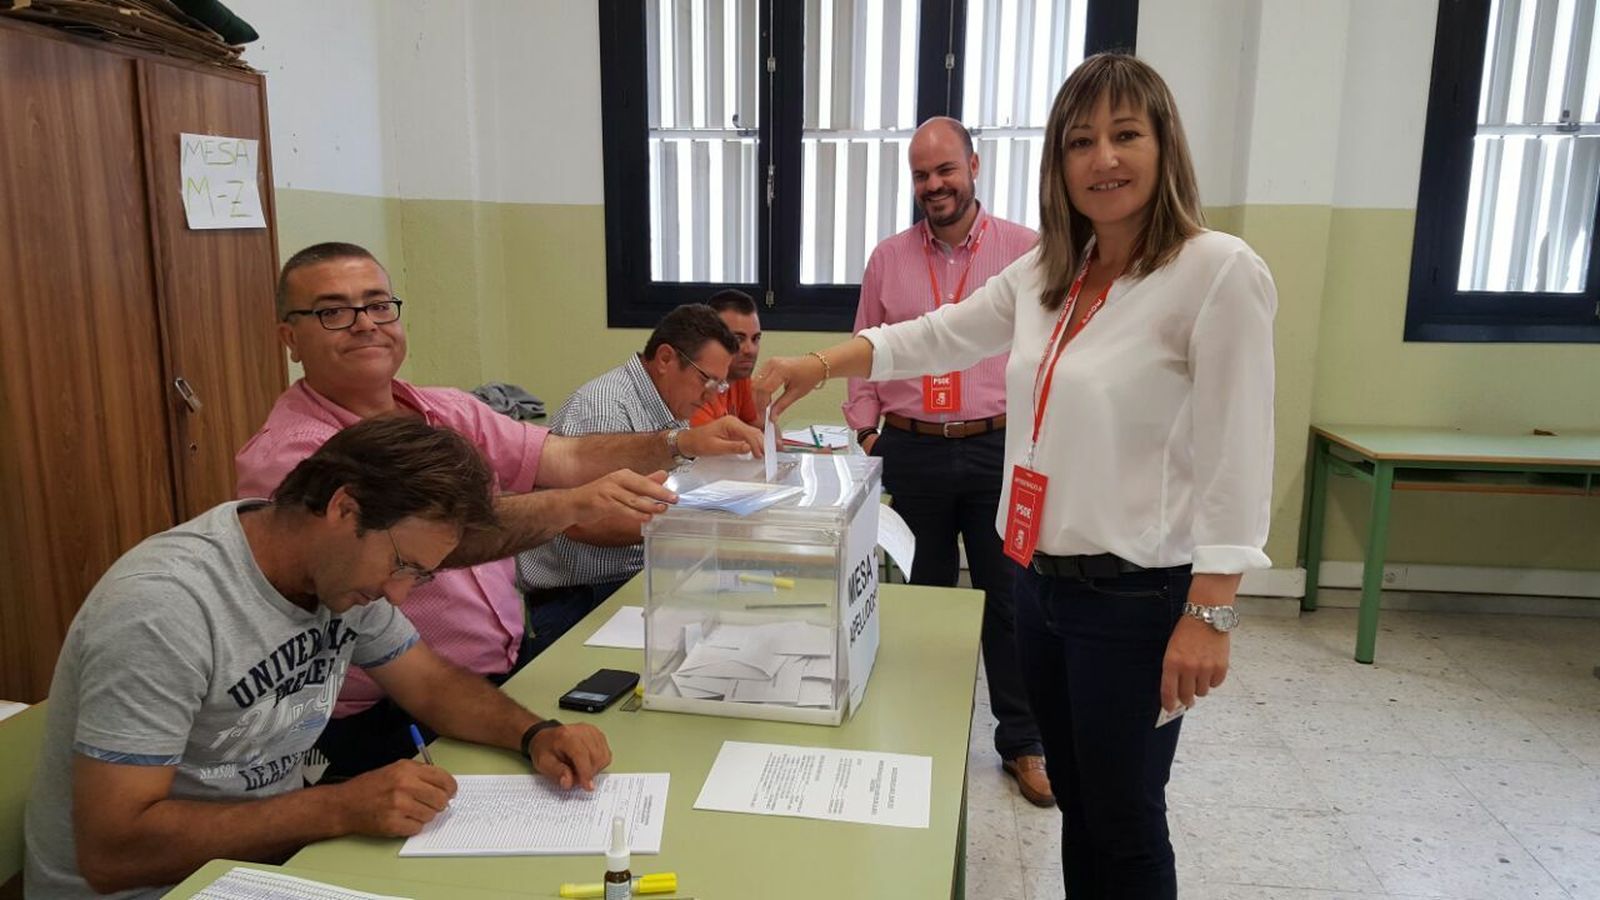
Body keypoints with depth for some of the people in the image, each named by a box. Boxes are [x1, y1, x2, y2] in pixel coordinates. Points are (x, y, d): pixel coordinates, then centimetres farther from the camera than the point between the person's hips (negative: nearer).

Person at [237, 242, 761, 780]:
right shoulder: (285, 455, -13)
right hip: (393, 727, -6)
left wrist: (683, 445, -13)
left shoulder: (448, 411, 9)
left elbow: (566, 459, 1)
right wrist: (572, 506, -38)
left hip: (517, 666, 7)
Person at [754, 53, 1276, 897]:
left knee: (1125, 822, 9)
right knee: (1076, 805, 21)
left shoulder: (1219, 272, -14)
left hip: (1136, 596, -6)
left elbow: (1236, 462, -17)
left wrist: (1208, 615, -18)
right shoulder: (1044, 273, 7)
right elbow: (937, 336, 14)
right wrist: (818, 364, 3)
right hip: (1040, 580, 7)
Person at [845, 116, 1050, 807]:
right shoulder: (888, 259, 8)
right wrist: (866, 430, 4)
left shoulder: (1026, 250, 0)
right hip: (912, 452, 2)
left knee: (1008, 600, 5)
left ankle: (1021, 743, 21)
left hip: (1000, 448, -2)